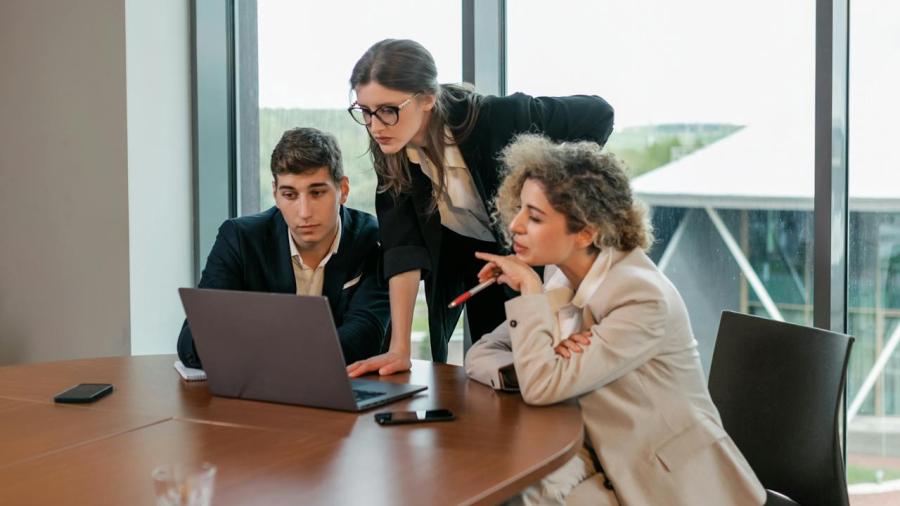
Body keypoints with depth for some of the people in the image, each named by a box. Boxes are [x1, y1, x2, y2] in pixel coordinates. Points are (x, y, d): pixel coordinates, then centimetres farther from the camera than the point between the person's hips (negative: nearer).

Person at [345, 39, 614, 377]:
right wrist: (399, 349, -30)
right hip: (461, 256, 3)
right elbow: (403, 247, -23)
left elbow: (597, 114, -21)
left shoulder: (495, 119, -34)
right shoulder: (390, 149, -21)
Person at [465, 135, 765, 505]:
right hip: (606, 466, 6)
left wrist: (530, 290, -20)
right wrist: (546, 363, -20)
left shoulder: (642, 298, -22)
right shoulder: (560, 278, 0)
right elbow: (479, 356, -1)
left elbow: (542, 387, -28)